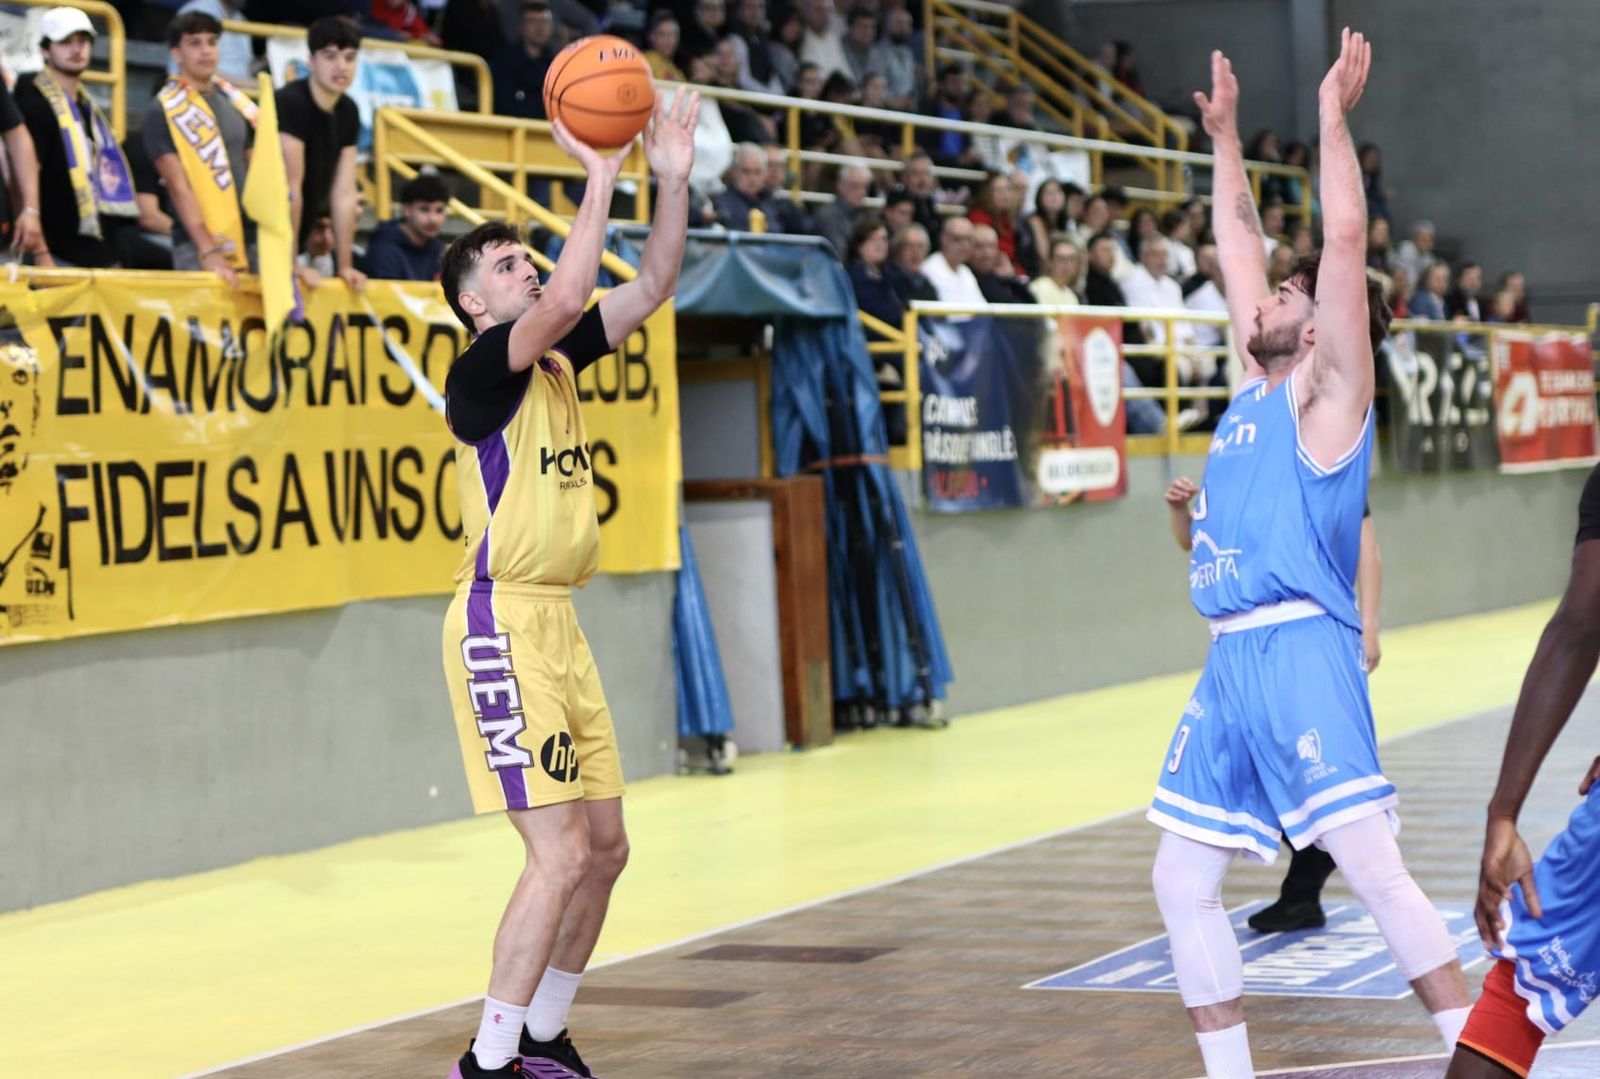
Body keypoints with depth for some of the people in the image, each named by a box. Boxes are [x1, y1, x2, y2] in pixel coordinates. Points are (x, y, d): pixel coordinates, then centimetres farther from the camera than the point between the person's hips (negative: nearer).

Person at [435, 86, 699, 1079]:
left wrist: (674, 180, -2)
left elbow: (651, 289, 9)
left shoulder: (557, 360, 13)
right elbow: (564, 302, -27)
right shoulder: (481, 368, -11)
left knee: (604, 846, 11)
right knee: (560, 853, -13)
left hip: (557, 624, 9)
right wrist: (600, 173, -24)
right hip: (503, 624, -9)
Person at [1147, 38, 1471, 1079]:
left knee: (1370, 862, -14)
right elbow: (1241, 245, 27)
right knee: (1183, 880, 8)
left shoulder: (1329, 388, -2)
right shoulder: (1260, 381, 18)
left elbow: (1347, 236, -11)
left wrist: (1333, 110, -8)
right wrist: (1226, 134, 28)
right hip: (1233, 658, 9)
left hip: (1300, 648, -8)